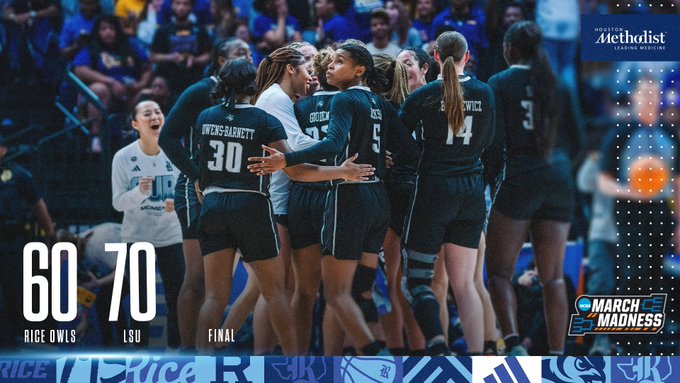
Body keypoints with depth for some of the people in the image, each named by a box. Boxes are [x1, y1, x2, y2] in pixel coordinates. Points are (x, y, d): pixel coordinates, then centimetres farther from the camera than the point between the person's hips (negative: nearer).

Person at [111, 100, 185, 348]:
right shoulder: (123, 157, -9)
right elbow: (118, 202, -9)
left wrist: (177, 203, -19)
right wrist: (139, 192, -28)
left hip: (170, 235, 2)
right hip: (137, 236, -2)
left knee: (177, 296, 0)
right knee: (140, 299, 1)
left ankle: (175, 347, 12)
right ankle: (141, 349, 11)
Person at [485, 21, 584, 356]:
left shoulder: (500, 84, -2)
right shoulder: (557, 84, 9)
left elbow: (495, 140, -8)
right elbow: (576, 139, 8)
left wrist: (491, 174, 8)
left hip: (517, 180, -4)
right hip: (558, 183, 4)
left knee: (499, 270, 2)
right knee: (553, 276, 7)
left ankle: (512, 342, -20)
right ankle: (558, 356, 3)